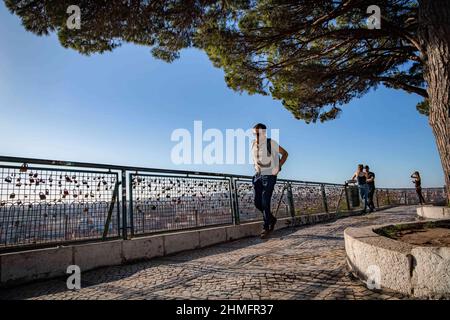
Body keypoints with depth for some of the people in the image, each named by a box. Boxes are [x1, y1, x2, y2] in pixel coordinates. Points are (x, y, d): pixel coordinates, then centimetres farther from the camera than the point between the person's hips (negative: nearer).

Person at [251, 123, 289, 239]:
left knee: (265, 202, -10)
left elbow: (285, 153, 0)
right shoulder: (253, 144, 7)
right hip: (257, 176, 6)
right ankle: (271, 219, 28)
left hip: (269, 176, -6)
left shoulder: (271, 143, -10)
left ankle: (266, 227, 3)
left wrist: (278, 167, -9)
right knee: (257, 202, 5)